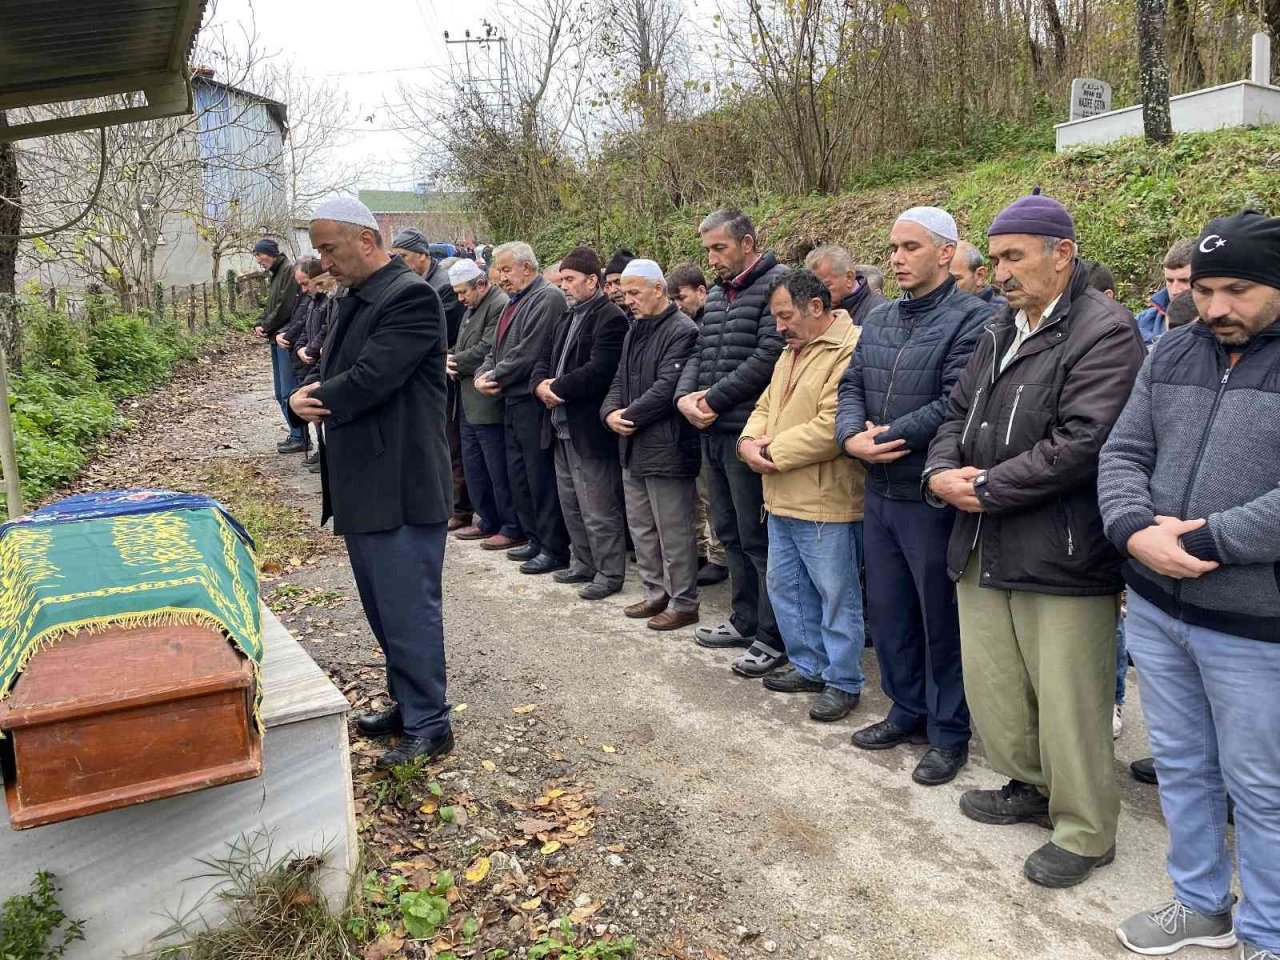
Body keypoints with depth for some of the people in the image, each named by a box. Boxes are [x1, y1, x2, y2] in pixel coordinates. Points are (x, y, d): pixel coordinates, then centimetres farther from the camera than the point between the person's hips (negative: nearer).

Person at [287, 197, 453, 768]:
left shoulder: (410, 297, -15)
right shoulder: (354, 301, 15)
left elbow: (368, 380, -23)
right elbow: (330, 374, 15)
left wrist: (314, 399, -5)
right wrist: (303, 397, -8)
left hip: (401, 488, -10)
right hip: (362, 487, 10)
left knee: (409, 610, -1)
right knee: (384, 609, 18)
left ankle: (429, 727, 13)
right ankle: (408, 704, 34)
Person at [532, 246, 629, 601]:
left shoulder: (610, 318, -12)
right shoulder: (568, 318, 19)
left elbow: (598, 370, -22)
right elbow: (545, 359, 18)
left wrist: (558, 388, -15)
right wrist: (541, 384, -4)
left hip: (589, 428, -10)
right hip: (562, 427, 10)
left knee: (599, 508, -2)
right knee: (571, 504, 17)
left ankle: (609, 573, 9)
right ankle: (584, 564, 30)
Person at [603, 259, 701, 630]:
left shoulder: (682, 331, -13)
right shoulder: (635, 331, 17)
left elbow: (667, 387, -20)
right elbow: (620, 380, 17)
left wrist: (628, 416, -13)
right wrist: (611, 412, -2)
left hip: (666, 447, -9)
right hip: (633, 446, 9)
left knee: (673, 531, 0)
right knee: (641, 527, 16)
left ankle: (683, 603, 12)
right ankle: (656, 593, 29)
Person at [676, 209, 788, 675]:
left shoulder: (776, 284, -10)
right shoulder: (716, 295, 17)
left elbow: (769, 356, -19)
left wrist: (714, 400, -15)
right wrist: (685, 396, -2)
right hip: (714, 431, 9)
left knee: (757, 537, -3)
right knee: (730, 531, 16)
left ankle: (773, 637, 9)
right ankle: (746, 620, 30)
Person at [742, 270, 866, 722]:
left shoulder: (851, 350, -16)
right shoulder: (791, 351, 17)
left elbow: (831, 426, -24)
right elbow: (766, 405, 19)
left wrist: (774, 453, -15)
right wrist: (750, 440, -3)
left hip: (825, 502, -10)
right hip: (782, 498, 10)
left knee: (836, 594, 3)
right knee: (785, 586, 17)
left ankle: (843, 682, 18)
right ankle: (809, 666, 33)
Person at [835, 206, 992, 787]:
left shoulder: (972, 319, -12)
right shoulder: (878, 319, 12)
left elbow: (957, 405, -21)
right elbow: (851, 386, 8)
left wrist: (885, 439, -15)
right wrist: (852, 436, -12)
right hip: (880, 491, 8)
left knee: (941, 618, 5)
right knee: (886, 609, 17)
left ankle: (949, 733, 22)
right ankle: (908, 711, 35)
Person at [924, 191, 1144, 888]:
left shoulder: (1105, 332, -11)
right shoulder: (1000, 332, 15)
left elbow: (1080, 443, -21)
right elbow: (958, 413, 18)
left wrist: (985, 488, -15)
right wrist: (942, 471, -3)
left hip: (1063, 556, -8)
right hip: (984, 550, 8)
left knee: (1068, 706, 4)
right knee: (990, 688, 17)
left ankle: (1084, 833, 24)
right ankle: (1031, 787, 40)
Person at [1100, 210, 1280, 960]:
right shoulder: (1172, 352, 7)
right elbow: (1123, 453, 4)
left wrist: (1201, 543, -20)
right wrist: (1135, 532, -13)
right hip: (1154, 605, 6)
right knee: (1180, 765, 19)